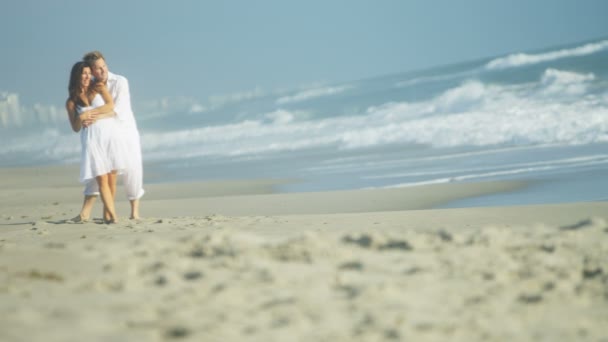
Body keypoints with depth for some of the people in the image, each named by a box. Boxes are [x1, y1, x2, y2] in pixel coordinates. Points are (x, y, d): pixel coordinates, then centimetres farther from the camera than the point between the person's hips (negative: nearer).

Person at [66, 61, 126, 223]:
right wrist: (81, 119, -10)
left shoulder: (99, 88, 11)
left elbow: (110, 105, -4)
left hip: (110, 133, 0)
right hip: (92, 138, 0)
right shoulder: (71, 102, 13)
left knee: (111, 177, -4)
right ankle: (113, 215, -20)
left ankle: (107, 213, 6)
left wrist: (90, 113, -7)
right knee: (101, 179, -12)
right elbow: (75, 128, 11)